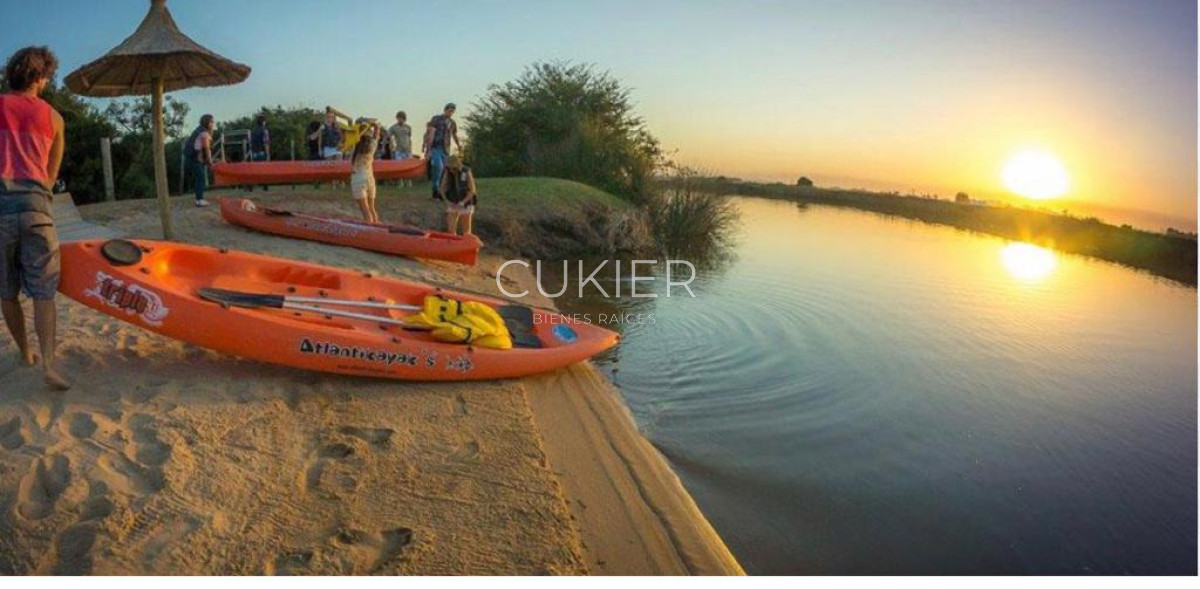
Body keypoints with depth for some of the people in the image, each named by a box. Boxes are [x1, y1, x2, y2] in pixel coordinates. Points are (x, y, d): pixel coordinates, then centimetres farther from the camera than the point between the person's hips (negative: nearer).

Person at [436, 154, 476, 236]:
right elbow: (442, 188, -1)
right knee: (450, 229, -6)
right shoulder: (447, 172, -8)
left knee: (466, 230, 5)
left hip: (465, 204, -3)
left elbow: (472, 191, -13)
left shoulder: (466, 172, -17)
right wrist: (447, 201, -14)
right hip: (452, 204, 3)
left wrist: (462, 202, -21)